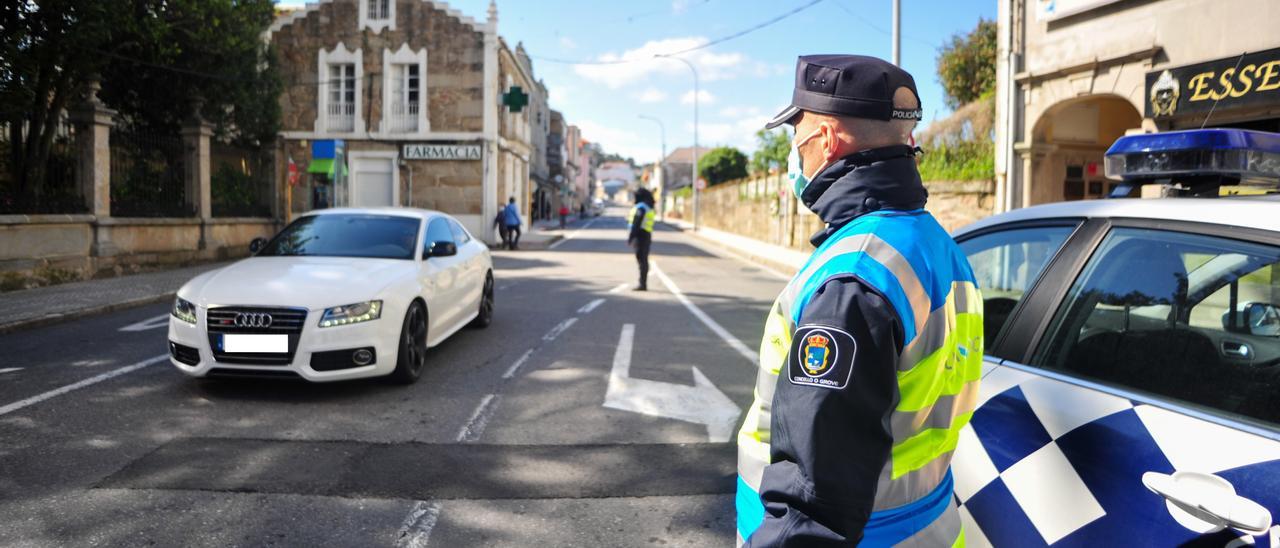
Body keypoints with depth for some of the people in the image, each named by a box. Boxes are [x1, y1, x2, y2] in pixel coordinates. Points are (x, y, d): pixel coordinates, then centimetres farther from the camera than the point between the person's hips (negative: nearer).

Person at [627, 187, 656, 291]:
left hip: (640, 235, -9)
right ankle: (643, 284, 19)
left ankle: (642, 284, -9)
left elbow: (636, 224, -18)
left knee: (642, 260, -9)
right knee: (644, 260, 13)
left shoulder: (641, 207, -12)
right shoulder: (649, 208, 16)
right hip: (648, 236, 9)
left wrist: (631, 237, -17)